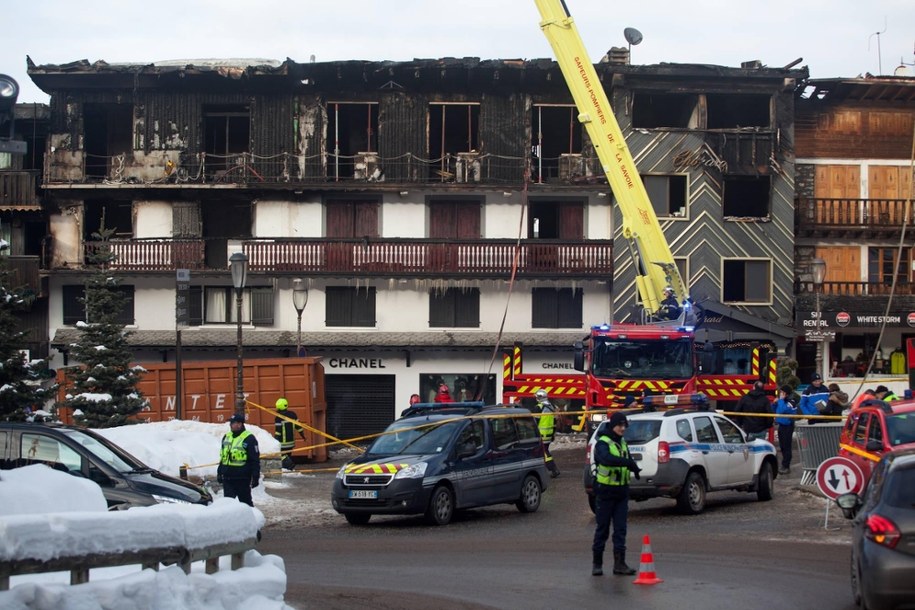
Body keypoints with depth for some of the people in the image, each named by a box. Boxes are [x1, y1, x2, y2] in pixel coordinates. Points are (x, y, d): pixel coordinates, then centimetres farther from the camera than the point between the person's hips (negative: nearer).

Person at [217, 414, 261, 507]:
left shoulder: (249, 439, -9)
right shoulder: (226, 437, 13)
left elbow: (255, 460, -10)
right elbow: (222, 457, 21)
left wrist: (255, 477, -13)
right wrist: (219, 473, 19)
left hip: (242, 479, -6)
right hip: (227, 477, 6)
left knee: (245, 501, 5)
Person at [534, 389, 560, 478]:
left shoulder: (540, 407, -12)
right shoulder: (551, 407, 12)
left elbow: (535, 421, -14)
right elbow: (554, 422, 16)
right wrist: (553, 434, 22)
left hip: (541, 433, -8)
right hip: (549, 432, 8)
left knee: (544, 452, -6)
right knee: (545, 450, 17)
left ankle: (554, 470, -12)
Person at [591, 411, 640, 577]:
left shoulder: (622, 442, 13)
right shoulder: (602, 443, -12)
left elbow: (627, 461, 18)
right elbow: (606, 459, -32)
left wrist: (634, 467, -6)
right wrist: (628, 463, -41)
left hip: (621, 491, 7)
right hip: (605, 491, -6)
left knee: (620, 528, 4)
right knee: (602, 528, 1)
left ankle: (619, 563, 6)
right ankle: (597, 563, 10)